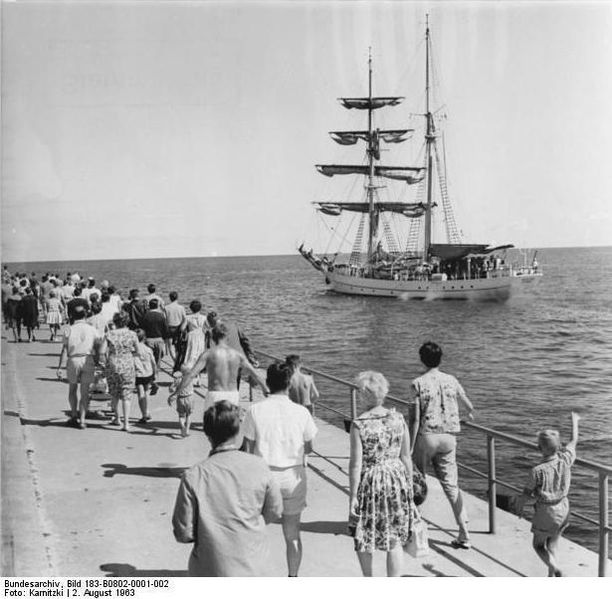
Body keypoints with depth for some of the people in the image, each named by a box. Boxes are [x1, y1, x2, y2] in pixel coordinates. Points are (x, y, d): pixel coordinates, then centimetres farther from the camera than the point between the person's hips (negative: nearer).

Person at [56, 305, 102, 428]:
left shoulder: (69, 329, 0)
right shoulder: (92, 329, 4)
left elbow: (63, 350, -2)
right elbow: (97, 349, 2)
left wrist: (59, 367, 0)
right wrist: (97, 363, 13)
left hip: (73, 360, -1)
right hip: (88, 360, 1)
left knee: (72, 390, 18)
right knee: (85, 392, 6)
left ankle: (74, 416, 14)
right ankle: (82, 420, 1)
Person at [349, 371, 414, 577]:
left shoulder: (359, 425, -14)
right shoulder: (398, 419, -3)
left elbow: (356, 464, -14)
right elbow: (406, 457, 3)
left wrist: (353, 497, -7)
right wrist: (410, 487, 14)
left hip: (369, 482, -3)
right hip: (397, 479, 3)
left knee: (364, 537, 19)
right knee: (395, 539, 12)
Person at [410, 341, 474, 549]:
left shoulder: (418, 384, -9)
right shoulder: (451, 380, 4)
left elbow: (416, 420, -12)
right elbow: (469, 406, 19)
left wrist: (409, 449, -7)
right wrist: (470, 414, 44)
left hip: (427, 436, -4)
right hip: (449, 437, 4)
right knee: (451, 484, 6)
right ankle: (464, 534, 1)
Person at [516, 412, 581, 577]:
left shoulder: (537, 471, -28)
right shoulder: (565, 460, -18)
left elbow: (525, 495, -15)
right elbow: (573, 441, 2)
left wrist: (520, 508, 7)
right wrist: (574, 421, 19)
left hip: (546, 512, -5)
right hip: (563, 508, 5)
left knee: (539, 546, 14)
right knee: (552, 545, 23)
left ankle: (557, 571, -7)